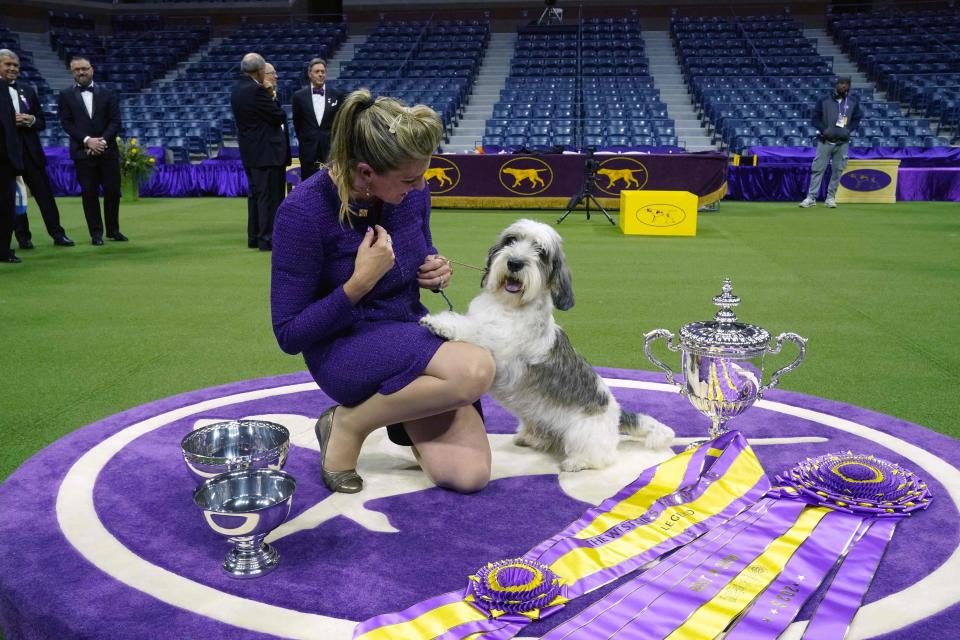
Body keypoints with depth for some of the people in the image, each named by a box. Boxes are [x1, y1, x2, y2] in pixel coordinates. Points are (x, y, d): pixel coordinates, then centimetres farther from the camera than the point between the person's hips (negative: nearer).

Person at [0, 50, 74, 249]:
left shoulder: (28, 90, 12)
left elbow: (42, 122, 13)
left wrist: (31, 120, -7)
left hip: (30, 151, 3)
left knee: (45, 194, 3)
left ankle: (57, 234, 6)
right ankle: (23, 237, 13)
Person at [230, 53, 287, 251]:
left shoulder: (237, 89, 11)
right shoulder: (257, 90, -18)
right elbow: (280, 117, -14)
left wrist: (268, 97, 9)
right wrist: (272, 99, 4)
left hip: (249, 151, 9)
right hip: (265, 151, -9)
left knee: (256, 194, 16)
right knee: (269, 196, -4)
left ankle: (254, 236, 22)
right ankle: (267, 238, -1)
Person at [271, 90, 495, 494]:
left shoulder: (411, 192, -5)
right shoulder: (304, 212, -21)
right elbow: (290, 335, -16)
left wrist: (435, 273, -8)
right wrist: (359, 281, -26)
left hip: (412, 336, 5)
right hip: (345, 349, -5)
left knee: (469, 474, -13)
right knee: (476, 369, -33)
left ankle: (403, 410, 15)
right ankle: (348, 423, -10)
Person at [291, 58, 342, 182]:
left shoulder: (337, 95, 1)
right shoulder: (299, 96, 1)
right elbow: (297, 122, 11)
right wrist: (303, 139, 14)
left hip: (331, 148, 0)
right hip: (308, 148, 0)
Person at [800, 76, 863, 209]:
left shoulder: (853, 102, 6)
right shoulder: (824, 100, 0)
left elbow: (857, 119, 12)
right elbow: (815, 118, 3)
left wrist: (848, 130, -5)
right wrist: (824, 130, -12)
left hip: (842, 142, 2)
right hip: (825, 141, -2)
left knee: (838, 170, 4)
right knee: (818, 168, -4)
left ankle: (831, 197, 13)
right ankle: (811, 197, -2)